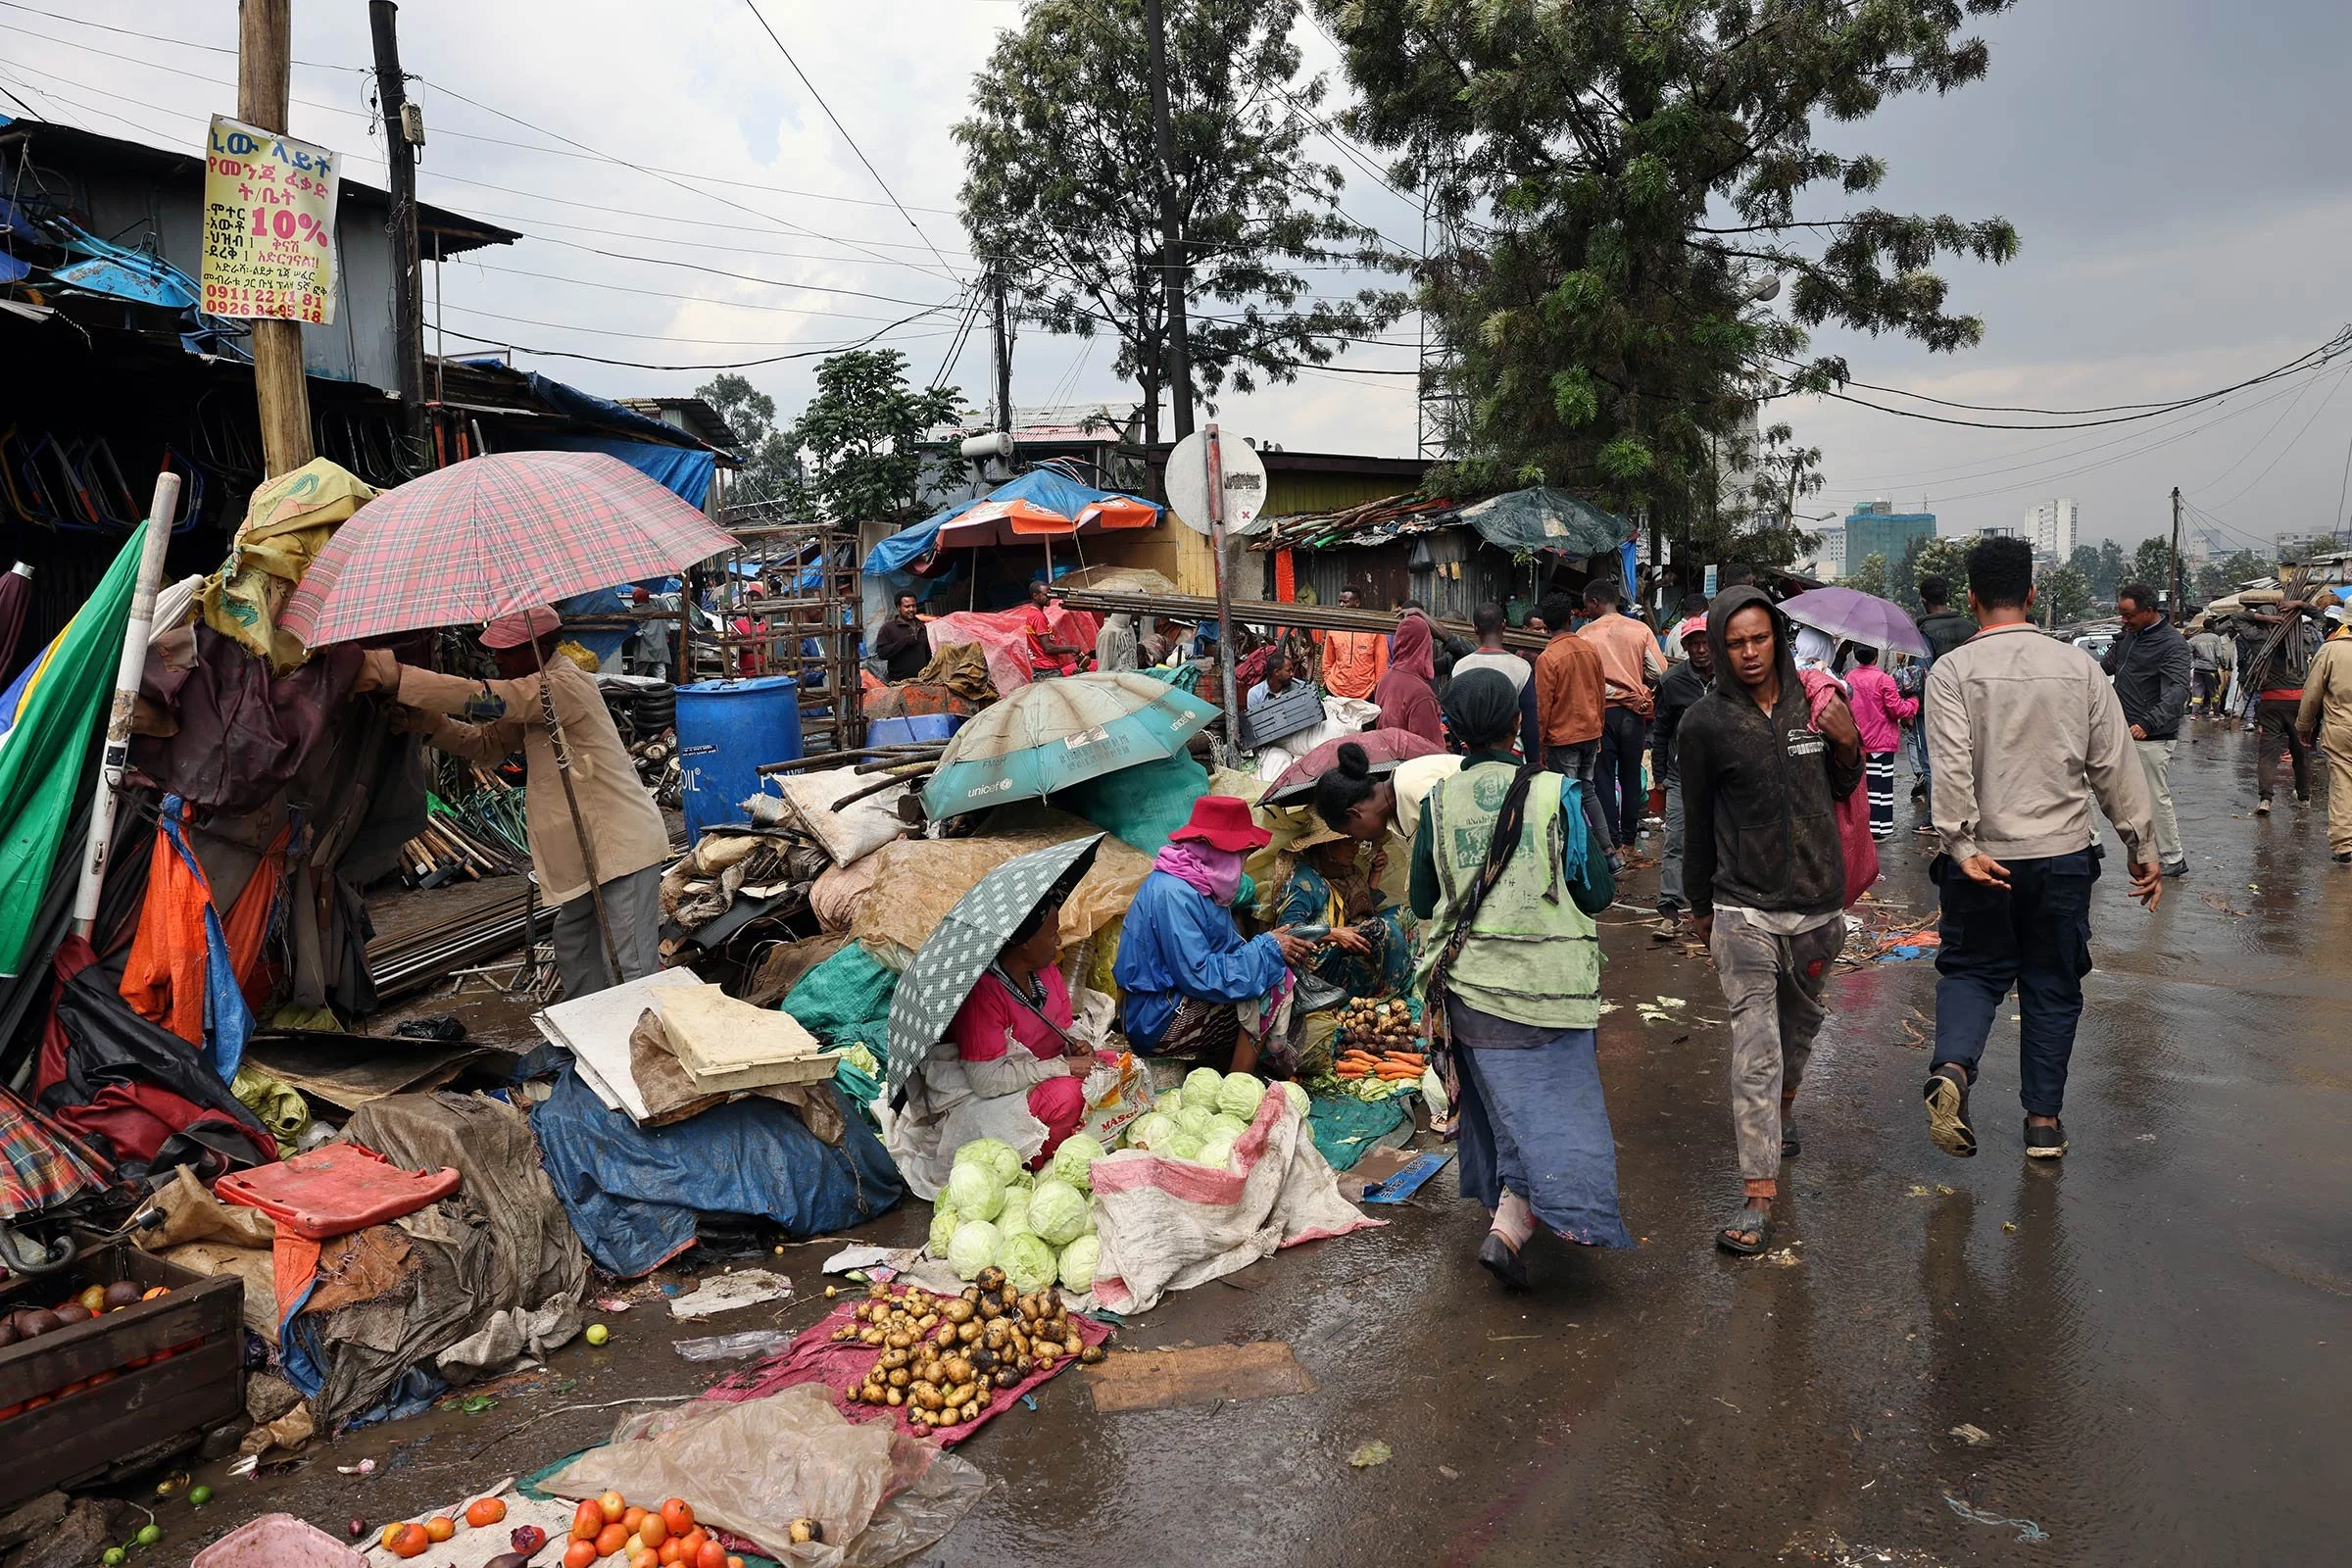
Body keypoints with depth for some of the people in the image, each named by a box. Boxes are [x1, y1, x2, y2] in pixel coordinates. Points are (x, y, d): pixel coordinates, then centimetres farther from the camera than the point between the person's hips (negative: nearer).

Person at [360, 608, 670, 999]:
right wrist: (432, 724, -2)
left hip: (624, 845, -11)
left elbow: (487, 699, -29)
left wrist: (394, 675, -31)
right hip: (590, 847, 11)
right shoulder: (534, 691, 14)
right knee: (574, 954, 21)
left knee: (630, 971, -11)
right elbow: (488, 744, 16)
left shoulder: (567, 684, -19)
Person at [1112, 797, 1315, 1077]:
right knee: (1273, 984, -16)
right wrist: (1267, 949, -19)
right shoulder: (1173, 894, -23)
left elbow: (1227, 948, 10)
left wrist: (1273, 945, -7)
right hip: (1158, 1021, -10)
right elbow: (1200, 977, -27)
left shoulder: (1201, 883, 7)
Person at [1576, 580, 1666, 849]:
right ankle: (1629, 836, 22)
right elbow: (1659, 672, -4)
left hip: (1601, 710, -2)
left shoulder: (1585, 634, -7)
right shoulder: (1640, 630, -1)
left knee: (1604, 776, 4)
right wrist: (1635, 680, 14)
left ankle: (1611, 841, 4)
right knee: (1631, 774, 14)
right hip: (1634, 710, 3)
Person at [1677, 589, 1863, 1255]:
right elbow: (1697, 822, 1)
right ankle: (1758, 1193, -8)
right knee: (1755, 1048, -9)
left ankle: (1782, 1110, 51)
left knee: (1800, 1024, 22)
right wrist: (1700, 905, 8)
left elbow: (1843, 790, 15)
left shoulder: (1815, 701, 2)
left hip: (1818, 903, 4)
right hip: (1745, 910, -4)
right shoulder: (1705, 722, -8)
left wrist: (1847, 744, -7)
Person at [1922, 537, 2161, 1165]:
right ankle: (2044, 1119, 20)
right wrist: (2143, 848, 10)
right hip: (2063, 854, 2)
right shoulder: (2080, 667, 1)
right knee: (2052, 985, 13)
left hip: (1984, 859, -2)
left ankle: (1951, 1067, -14)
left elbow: (1952, 767, -18)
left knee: (1972, 970, 13)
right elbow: (2117, 766, 3)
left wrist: (1963, 847, -17)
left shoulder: (1953, 671, -7)